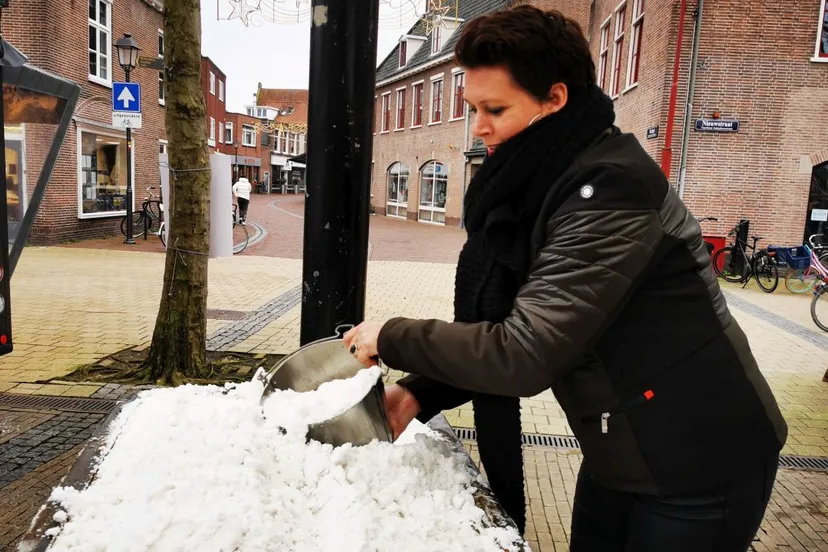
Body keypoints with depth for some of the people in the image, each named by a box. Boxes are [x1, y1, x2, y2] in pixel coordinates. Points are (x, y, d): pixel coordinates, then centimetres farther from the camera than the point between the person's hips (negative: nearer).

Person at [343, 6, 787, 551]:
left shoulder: (609, 187, -26)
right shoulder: (537, 185, 0)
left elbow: (525, 352, -30)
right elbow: (499, 327, 2)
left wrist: (393, 339, -19)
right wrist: (420, 393, -10)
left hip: (701, 461, -7)